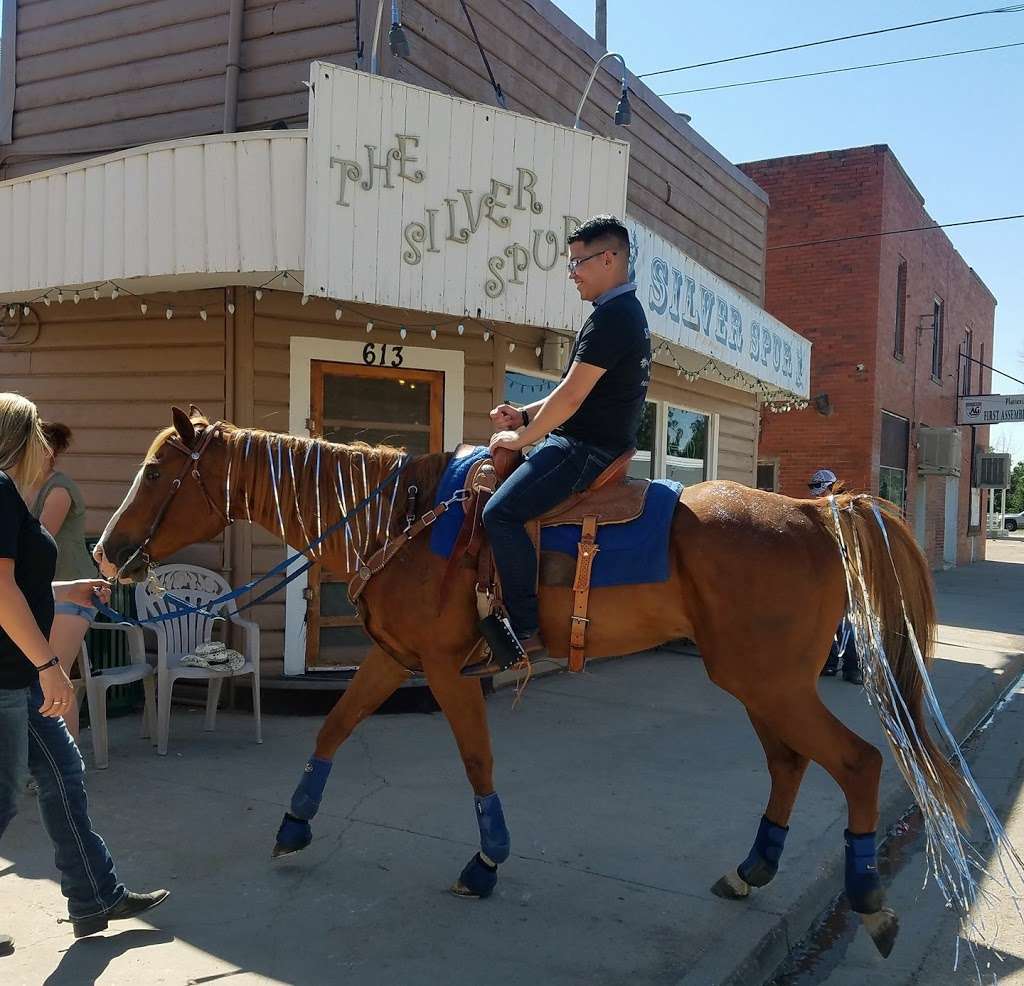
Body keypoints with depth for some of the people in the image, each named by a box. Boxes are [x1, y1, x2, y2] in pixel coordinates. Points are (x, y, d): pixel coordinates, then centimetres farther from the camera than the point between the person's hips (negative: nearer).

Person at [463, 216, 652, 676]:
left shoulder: (611, 317, -16)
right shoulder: (627, 313, 19)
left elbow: (571, 396, -20)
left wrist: (522, 438, -9)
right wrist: (525, 415, 12)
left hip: (586, 449, -11)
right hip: (593, 444, 11)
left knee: (501, 512, -23)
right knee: (503, 502, 17)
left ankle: (524, 630, -17)